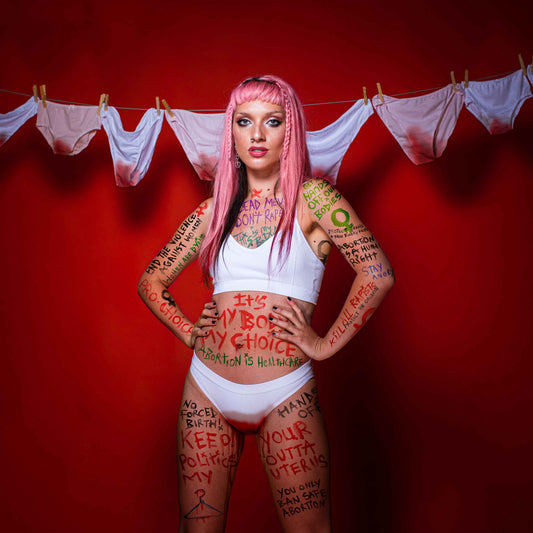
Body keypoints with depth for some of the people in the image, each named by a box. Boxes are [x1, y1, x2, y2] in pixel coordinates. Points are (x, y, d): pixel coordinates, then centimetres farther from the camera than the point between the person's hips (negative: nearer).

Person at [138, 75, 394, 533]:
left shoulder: (311, 197, -3)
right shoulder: (215, 209, 8)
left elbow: (377, 272, -15)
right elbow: (151, 282, 16)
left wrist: (327, 344, -12)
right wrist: (190, 332, 4)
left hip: (284, 395, -3)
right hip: (207, 388, 3)